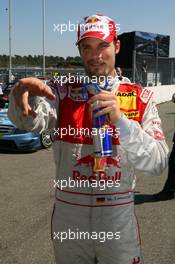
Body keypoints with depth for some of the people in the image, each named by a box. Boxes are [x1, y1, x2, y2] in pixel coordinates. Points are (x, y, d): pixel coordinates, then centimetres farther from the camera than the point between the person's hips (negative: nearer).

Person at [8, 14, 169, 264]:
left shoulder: (140, 98, -4)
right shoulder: (61, 92, -2)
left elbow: (157, 164, -14)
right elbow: (33, 119, -23)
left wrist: (120, 120, -27)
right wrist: (25, 95, -44)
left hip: (118, 218, 0)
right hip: (67, 218, 1)